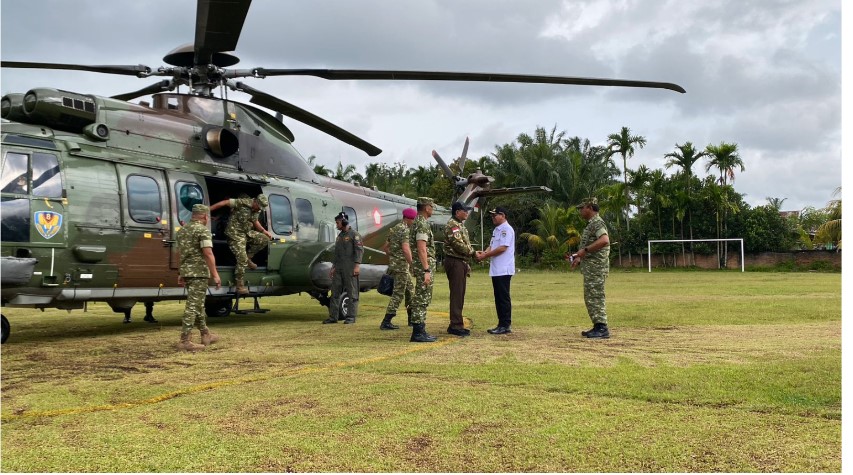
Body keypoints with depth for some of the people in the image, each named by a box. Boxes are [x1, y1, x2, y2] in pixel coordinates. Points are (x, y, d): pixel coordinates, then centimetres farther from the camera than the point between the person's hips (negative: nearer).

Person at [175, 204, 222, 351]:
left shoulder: (182, 231, 15)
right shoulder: (203, 230, -11)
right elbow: (208, 253, -20)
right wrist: (215, 274, -19)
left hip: (186, 271, 9)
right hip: (199, 272, -9)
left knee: (198, 304, 18)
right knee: (193, 305, -7)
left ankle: (206, 335, 29)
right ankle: (185, 341, -8)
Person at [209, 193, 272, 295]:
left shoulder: (257, 210, 5)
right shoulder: (242, 203, -18)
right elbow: (224, 203, -16)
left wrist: (264, 231, 12)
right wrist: (208, 209, -15)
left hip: (247, 233, 8)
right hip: (235, 234, -8)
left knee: (264, 239, -4)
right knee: (242, 259, -13)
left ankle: (248, 257, 9)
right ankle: (239, 286, -4)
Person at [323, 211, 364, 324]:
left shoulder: (354, 234, -3)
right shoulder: (339, 236, 20)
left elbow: (359, 250, -11)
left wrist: (357, 265, -20)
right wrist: (333, 267, 18)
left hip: (350, 268, -8)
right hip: (339, 268, 8)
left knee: (352, 292, -3)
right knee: (335, 292, 5)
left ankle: (351, 317, -1)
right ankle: (333, 317, 8)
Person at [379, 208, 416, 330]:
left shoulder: (394, 228, 15)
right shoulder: (404, 229, -14)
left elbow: (385, 247, 21)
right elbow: (406, 249, -27)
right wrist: (412, 265, -23)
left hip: (394, 264, 10)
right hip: (402, 265, -10)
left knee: (409, 290, 19)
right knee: (398, 293, -6)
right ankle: (386, 322, -7)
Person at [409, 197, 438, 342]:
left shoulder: (418, 222, 16)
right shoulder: (423, 224, -15)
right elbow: (421, 249, -22)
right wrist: (426, 270, -24)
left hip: (422, 266, 10)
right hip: (424, 265, -10)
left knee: (421, 299, 12)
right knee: (422, 299, -7)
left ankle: (419, 331, 16)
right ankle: (418, 332, -5)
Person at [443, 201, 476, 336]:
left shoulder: (460, 225, 19)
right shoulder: (452, 225, -12)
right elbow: (458, 245, -21)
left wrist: (466, 265, 17)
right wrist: (473, 253, -13)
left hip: (461, 263, 10)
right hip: (454, 263, -10)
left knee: (459, 295, 12)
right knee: (456, 295, -8)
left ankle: (455, 324, 18)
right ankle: (456, 326, -6)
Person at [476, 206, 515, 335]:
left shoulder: (507, 229, -12)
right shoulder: (496, 230, 19)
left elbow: (502, 248, -20)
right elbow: (492, 246, 19)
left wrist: (485, 256, -16)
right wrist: (484, 253, -2)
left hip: (504, 270, -10)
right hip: (496, 270, 10)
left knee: (504, 298, -5)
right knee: (498, 298, 11)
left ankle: (506, 325, -1)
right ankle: (501, 324, 17)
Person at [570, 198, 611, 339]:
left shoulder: (597, 223, -13)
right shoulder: (591, 224, 20)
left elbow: (604, 240, -30)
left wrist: (585, 250, -26)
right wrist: (580, 258, 19)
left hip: (596, 267, -11)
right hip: (590, 267, 11)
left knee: (595, 297, -10)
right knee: (590, 297, 14)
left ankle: (602, 328, -8)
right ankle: (598, 327, 19)